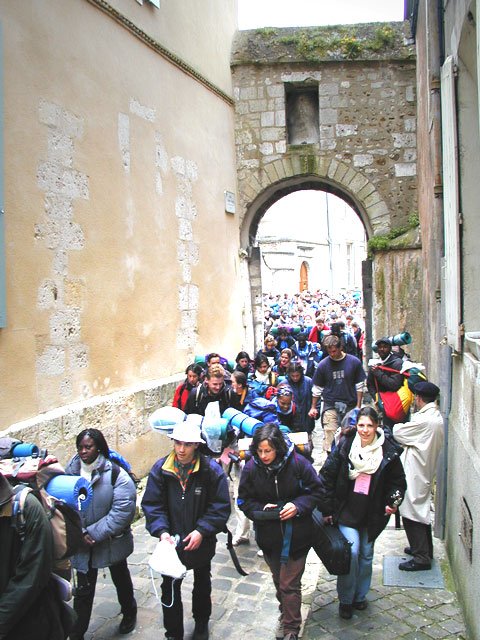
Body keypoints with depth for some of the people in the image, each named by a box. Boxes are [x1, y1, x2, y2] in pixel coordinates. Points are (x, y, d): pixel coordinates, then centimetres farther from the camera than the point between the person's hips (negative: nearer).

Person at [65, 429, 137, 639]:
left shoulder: (115, 474, -20)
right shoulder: (71, 471, -9)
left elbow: (123, 510, -23)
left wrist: (95, 533, -21)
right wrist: (80, 534, -17)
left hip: (112, 541, -1)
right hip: (82, 543, 1)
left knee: (121, 580, 22)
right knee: (83, 589, 10)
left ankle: (129, 613, 49)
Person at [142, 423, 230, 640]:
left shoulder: (211, 470, -18)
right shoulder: (160, 469, -13)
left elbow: (220, 507, -16)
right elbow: (152, 504, -10)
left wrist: (201, 531, -24)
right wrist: (161, 531, -23)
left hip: (201, 542, 0)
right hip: (171, 541, 0)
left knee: (202, 585, 23)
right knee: (170, 589, 10)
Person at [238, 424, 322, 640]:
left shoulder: (297, 463, -18)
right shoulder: (251, 468, -13)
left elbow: (316, 491, -7)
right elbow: (244, 500, -2)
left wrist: (298, 505, -23)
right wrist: (261, 509, -21)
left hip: (295, 535, -3)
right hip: (269, 535, 3)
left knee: (290, 584, 3)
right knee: (278, 580, 24)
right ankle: (285, 613, 51)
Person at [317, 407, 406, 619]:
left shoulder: (388, 451, -8)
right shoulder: (345, 445, -11)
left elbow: (398, 481, 8)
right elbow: (327, 476, -5)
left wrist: (393, 502, -8)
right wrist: (326, 508, -5)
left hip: (372, 514, 2)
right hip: (347, 511, -2)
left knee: (366, 555, 15)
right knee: (351, 552, -9)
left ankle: (359, 596, 36)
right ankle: (345, 600, 12)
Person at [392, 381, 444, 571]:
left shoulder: (423, 420, -26)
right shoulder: (437, 416, 5)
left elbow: (398, 433, -14)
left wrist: (398, 426, 5)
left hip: (415, 473, -10)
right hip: (426, 470, 10)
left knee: (412, 514, 0)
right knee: (422, 511, 22)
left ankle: (421, 558, 9)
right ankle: (424, 549, 36)